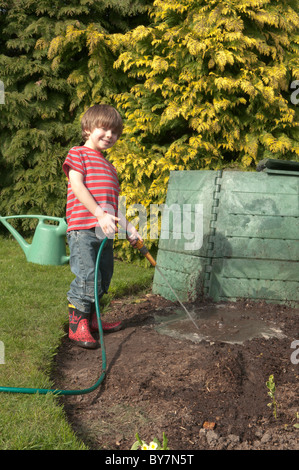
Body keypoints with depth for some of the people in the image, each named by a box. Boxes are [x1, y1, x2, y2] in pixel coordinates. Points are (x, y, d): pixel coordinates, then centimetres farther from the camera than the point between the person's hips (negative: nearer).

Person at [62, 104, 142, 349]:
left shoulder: (109, 167, 25)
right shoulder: (78, 153, 4)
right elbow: (77, 187, -10)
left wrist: (128, 227, 12)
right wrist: (100, 214, -19)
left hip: (105, 231, 8)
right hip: (83, 228, -8)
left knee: (104, 277, 12)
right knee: (86, 277, -13)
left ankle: (91, 319, 27)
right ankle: (77, 325, -1)